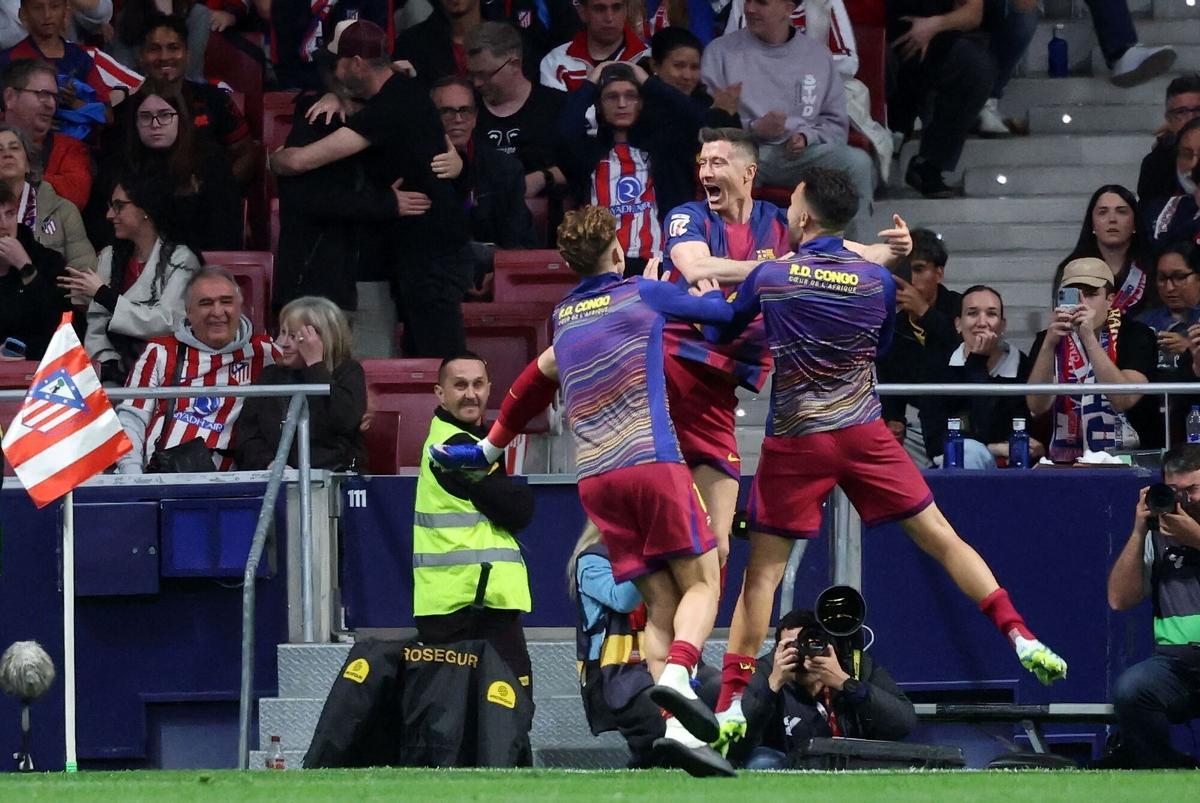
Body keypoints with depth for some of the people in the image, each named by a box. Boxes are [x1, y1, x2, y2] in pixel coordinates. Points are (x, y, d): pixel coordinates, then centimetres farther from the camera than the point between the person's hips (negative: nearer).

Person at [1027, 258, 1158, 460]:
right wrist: (1049, 344, -18)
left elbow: (1123, 400, -15)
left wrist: (1089, 338, -20)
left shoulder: (1135, 335, 1)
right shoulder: (1050, 339, 8)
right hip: (1064, 462, 2)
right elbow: (1037, 406, -6)